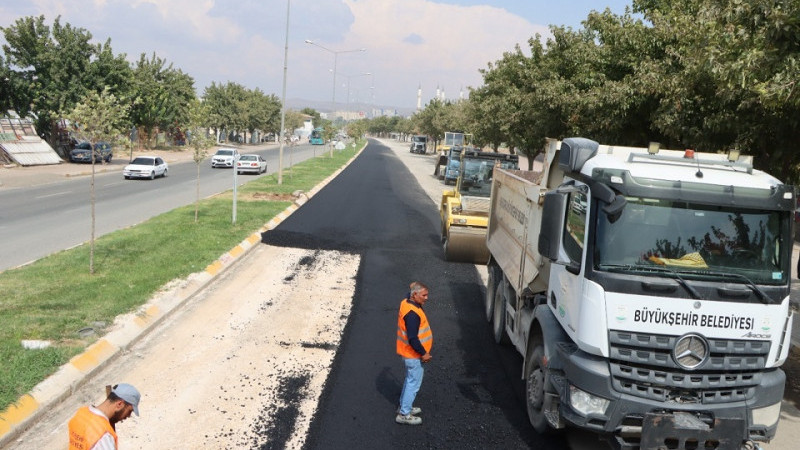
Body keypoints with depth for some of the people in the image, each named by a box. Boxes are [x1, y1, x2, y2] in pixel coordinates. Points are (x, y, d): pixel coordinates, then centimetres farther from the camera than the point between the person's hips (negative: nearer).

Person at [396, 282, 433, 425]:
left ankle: (404, 406, 38)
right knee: (414, 383, 2)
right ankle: (404, 414, 11)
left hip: (409, 353, 10)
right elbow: (412, 338, -28)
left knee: (410, 380, 24)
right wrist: (423, 353, -19)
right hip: (414, 355, -10)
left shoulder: (406, 302, -1)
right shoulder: (412, 314, -29)